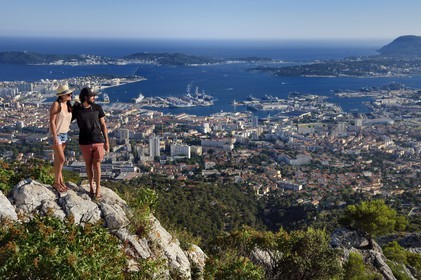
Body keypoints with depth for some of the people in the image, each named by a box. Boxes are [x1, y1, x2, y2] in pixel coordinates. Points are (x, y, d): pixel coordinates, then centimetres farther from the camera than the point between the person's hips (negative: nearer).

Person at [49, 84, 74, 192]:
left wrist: (67, 135, 15)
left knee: (58, 159, 14)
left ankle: (60, 180, 21)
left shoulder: (68, 105, 4)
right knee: (61, 159, -9)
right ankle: (56, 183, 4)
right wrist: (55, 138, -21)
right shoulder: (56, 104, -18)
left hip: (64, 134, 7)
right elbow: (51, 121, -19)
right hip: (56, 134, -7)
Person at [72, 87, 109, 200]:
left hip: (98, 142, 0)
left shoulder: (97, 108, -2)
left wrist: (106, 141, 1)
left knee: (97, 165, 0)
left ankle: (98, 189, 13)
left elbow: (103, 125, 3)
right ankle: (91, 186, 27)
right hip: (85, 143, 0)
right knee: (89, 165, 10)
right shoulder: (76, 109, -5)